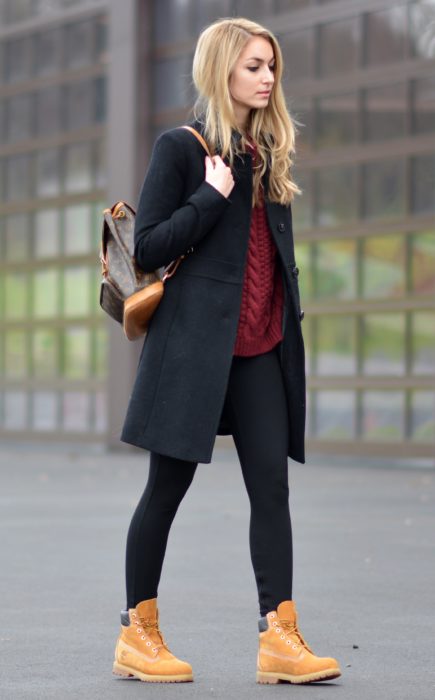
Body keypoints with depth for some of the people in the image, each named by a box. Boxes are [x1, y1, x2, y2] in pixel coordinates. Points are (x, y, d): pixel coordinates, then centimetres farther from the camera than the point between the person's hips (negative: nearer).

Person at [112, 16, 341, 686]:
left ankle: (279, 637, -5)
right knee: (169, 485, 2)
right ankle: (137, 633, 13)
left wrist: (289, 319, 14)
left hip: (262, 348, 6)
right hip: (194, 341, -6)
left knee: (272, 483, -3)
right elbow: (147, 248, -9)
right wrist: (212, 197, -16)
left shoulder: (269, 153, 16)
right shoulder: (180, 148, -4)